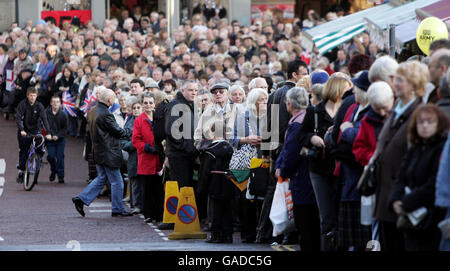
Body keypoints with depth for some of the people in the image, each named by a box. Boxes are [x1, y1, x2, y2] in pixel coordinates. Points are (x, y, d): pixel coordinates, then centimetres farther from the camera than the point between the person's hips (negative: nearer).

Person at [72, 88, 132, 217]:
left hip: (99, 152, 9)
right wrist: (129, 132, 5)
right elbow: (118, 132, -16)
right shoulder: (105, 114, -22)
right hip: (109, 153, -9)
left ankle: (81, 199, 11)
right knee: (116, 182, 2)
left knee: (101, 178, 18)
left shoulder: (93, 112, 6)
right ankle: (118, 209, 10)